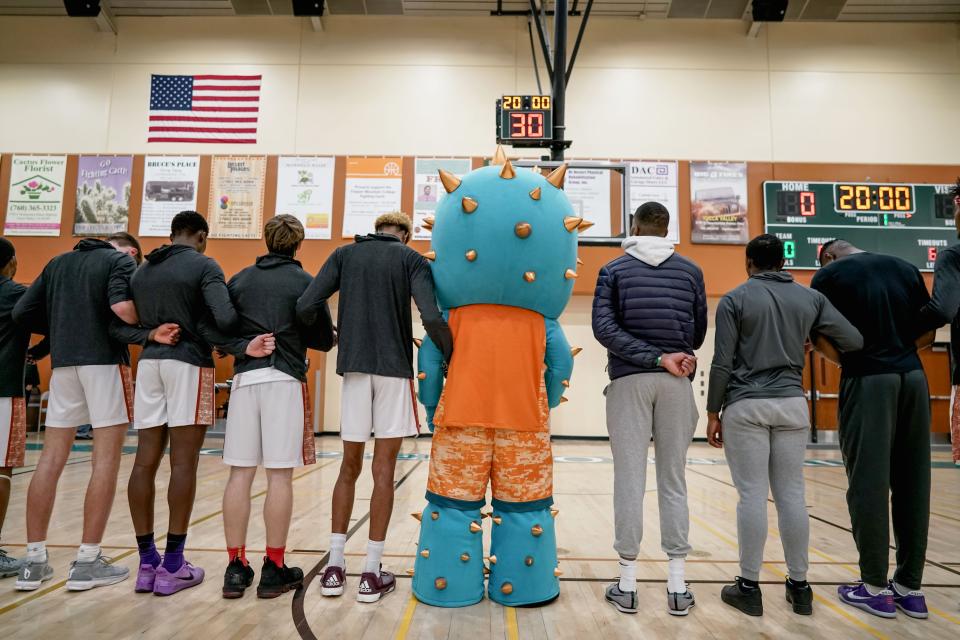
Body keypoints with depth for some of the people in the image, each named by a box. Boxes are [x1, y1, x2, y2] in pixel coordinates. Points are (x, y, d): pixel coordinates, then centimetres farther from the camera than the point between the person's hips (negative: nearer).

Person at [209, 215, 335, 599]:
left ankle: (236, 568, 13)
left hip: (244, 378, 4)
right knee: (280, 476, 1)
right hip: (284, 379, -3)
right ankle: (274, 570, 8)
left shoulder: (239, 280, 12)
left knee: (240, 473, 7)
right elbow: (325, 340, 4)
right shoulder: (304, 282, 2)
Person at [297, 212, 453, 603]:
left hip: (354, 368, 3)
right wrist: (454, 359, -2)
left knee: (349, 467, 13)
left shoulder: (345, 254, 10)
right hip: (394, 369, -2)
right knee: (383, 470, 3)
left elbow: (306, 306, -3)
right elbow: (431, 318, -14)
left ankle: (334, 567, 16)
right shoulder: (412, 259, 3)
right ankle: (371, 574, 9)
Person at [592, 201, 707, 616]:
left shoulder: (614, 270, 3)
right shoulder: (690, 270, 8)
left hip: (630, 380, -1)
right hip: (675, 382, 2)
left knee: (630, 479, 2)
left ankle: (627, 584, 11)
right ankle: (677, 586, 14)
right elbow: (699, 332, 9)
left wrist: (658, 359, -11)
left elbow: (603, 326, -10)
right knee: (673, 481, 8)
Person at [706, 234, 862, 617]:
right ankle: (799, 586, 20)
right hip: (792, 403, 4)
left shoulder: (735, 300, -3)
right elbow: (854, 341, 7)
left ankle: (749, 587, 10)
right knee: (792, 494, 10)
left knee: (752, 495, 1)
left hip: (746, 406, -3)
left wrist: (713, 413, 0)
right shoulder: (810, 298, 8)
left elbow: (722, 364, -7)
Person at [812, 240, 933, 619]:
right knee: (912, 483, 10)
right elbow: (928, 332, 13)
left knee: (869, 482, 1)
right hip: (913, 377, 6)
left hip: (868, 380, -5)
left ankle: (875, 587, 9)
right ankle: (910, 586, 19)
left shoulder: (829, 274, 1)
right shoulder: (905, 268, 15)